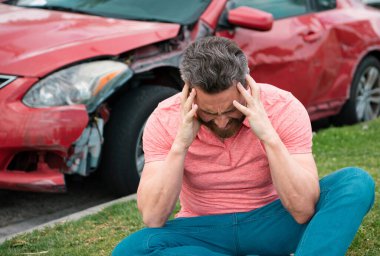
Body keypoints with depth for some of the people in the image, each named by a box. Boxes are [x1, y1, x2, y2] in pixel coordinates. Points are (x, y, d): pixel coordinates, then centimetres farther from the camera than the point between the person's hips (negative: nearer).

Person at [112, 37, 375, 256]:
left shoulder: (284, 108, -19)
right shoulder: (165, 120, -16)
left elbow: (303, 211, -25)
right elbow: (152, 219, -21)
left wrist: (269, 136, -34)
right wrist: (180, 145, -31)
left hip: (272, 223, -1)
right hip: (205, 231, 1)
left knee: (357, 183, -24)